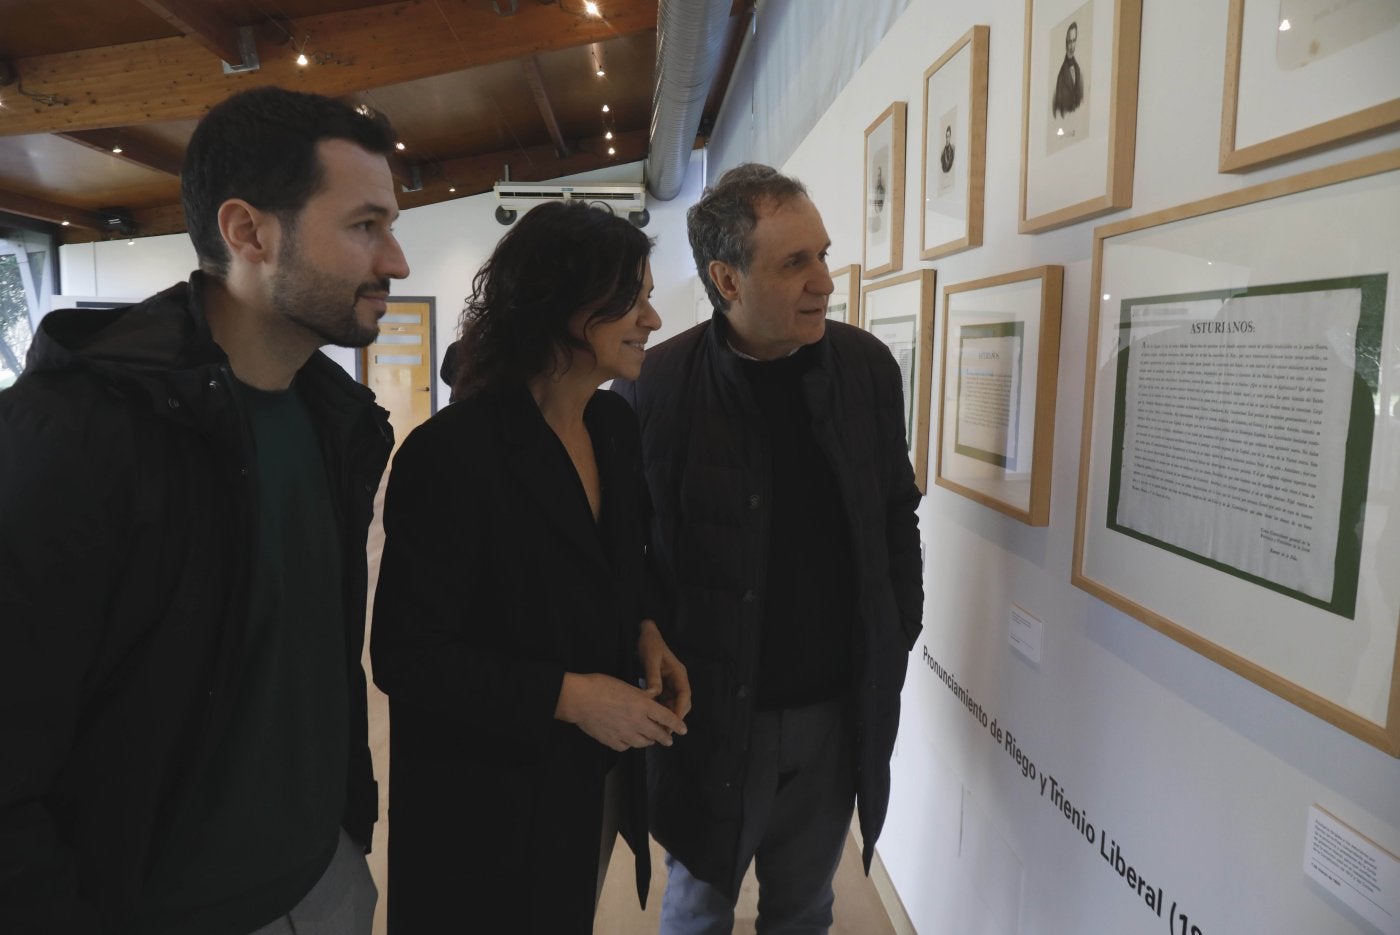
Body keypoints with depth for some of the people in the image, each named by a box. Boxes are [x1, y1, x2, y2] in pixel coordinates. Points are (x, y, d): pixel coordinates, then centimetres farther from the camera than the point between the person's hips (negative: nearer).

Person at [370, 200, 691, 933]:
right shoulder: (451, 453, -24)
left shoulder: (616, 425, -2)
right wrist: (566, 696, -24)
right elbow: (406, 656, -20)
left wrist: (645, 632, -8)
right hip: (492, 802, -6)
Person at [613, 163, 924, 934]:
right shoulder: (654, 386, -17)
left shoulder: (866, 366, -5)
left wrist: (900, 638, 6)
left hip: (840, 711, 3)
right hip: (710, 714, -3)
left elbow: (897, 513, 6)